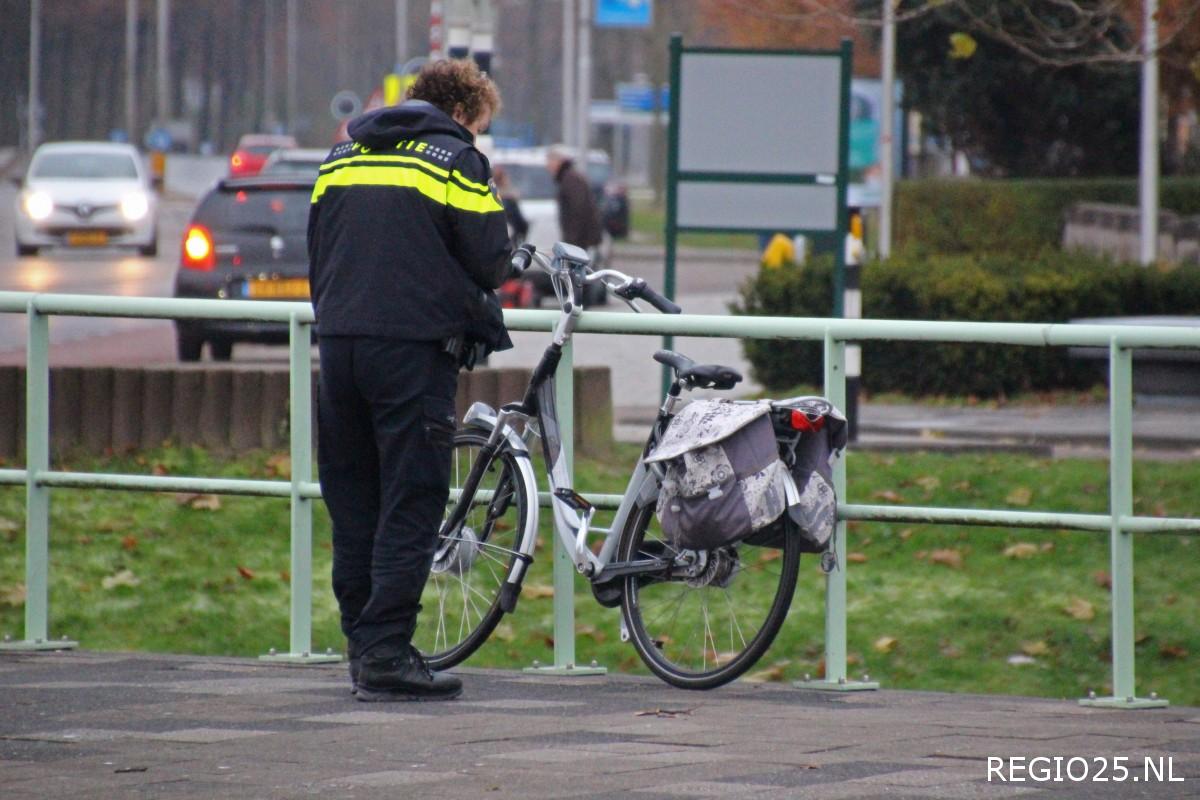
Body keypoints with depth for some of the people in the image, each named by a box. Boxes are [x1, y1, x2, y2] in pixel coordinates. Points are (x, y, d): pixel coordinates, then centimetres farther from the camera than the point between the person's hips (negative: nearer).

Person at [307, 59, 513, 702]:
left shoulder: (342, 157, 17)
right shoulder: (455, 160, -1)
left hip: (339, 342, 6)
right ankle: (386, 655, -9)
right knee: (410, 506, -4)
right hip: (414, 349, -6)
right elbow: (489, 262, -5)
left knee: (353, 504, 12)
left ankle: (362, 646, 16)